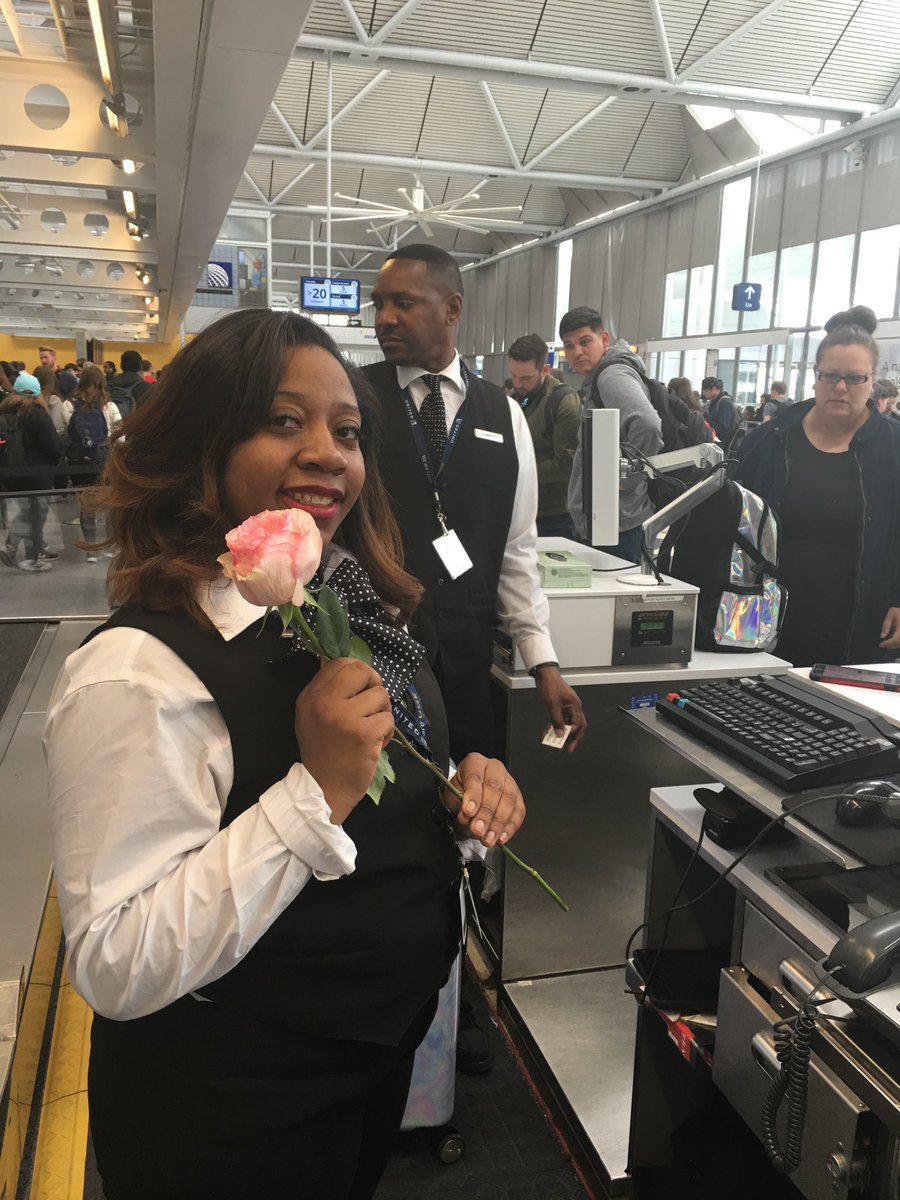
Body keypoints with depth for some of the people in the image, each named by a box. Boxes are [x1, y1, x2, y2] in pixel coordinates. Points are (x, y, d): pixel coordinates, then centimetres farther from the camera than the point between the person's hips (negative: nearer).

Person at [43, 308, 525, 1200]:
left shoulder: (355, 610, -1)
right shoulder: (140, 673, -28)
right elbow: (116, 967, -28)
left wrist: (464, 799, -10)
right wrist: (316, 791, -34)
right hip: (231, 1120, -7)